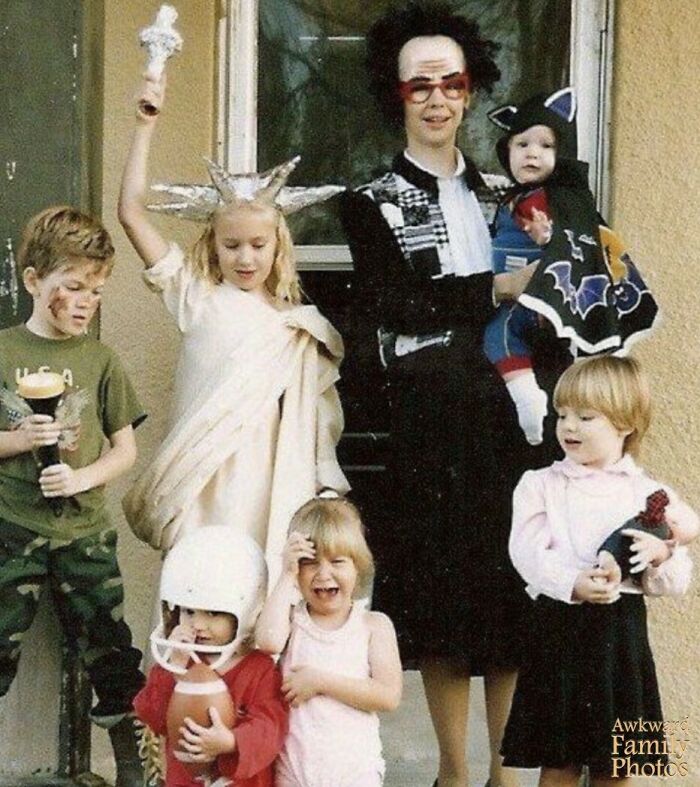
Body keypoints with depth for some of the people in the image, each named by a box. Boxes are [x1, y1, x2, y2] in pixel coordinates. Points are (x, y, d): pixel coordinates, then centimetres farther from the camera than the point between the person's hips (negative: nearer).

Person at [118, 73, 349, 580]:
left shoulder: (297, 325, 11)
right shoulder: (197, 297, 6)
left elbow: (314, 415, 13)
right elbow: (132, 213, 0)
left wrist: (317, 490, 7)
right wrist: (146, 126, -2)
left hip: (272, 481, 2)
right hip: (203, 481, -1)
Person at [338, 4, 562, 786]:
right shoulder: (374, 202, 3)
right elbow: (386, 305, -11)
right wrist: (492, 291, -15)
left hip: (507, 403, 4)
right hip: (431, 414, -3)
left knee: (514, 588, 4)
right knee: (443, 590, 0)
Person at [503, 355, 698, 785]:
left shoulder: (648, 493, 6)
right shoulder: (541, 485, 5)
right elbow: (529, 552, -10)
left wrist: (661, 555, -17)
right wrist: (574, 584, -27)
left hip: (622, 631, 1)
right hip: (561, 627, -1)